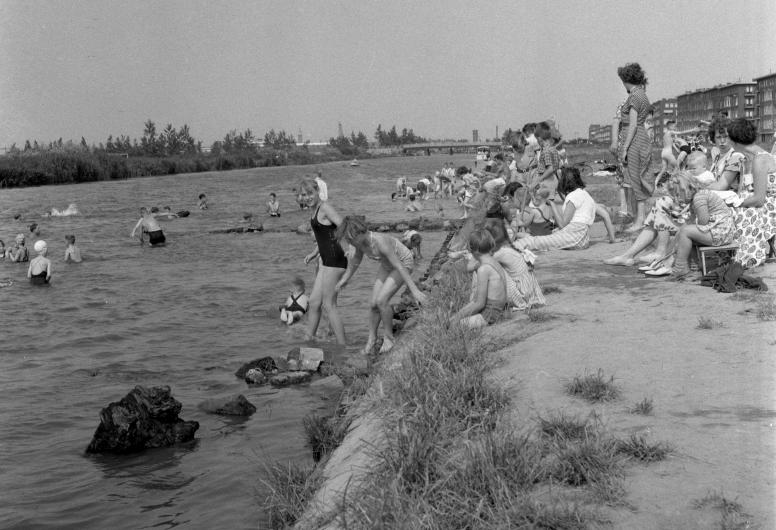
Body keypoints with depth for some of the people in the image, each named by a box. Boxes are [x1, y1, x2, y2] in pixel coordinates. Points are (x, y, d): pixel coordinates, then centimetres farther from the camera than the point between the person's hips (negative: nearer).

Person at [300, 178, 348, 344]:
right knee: (314, 302, 13)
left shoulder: (325, 207, -11)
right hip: (326, 260, 9)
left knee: (329, 305, -5)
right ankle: (308, 339, 22)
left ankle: (342, 346, 1)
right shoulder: (316, 210, 17)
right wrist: (314, 253, 21)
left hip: (335, 259, -9)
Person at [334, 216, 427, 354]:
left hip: (404, 263, -7)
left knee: (381, 300, -20)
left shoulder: (380, 242, -38)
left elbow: (399, 267, -38)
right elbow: (356, 259, 7)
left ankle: (388, 336, 0)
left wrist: (415, 291, -39)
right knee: (373, 303, -1)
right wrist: (345, 278, 17)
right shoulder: (360, 241, -15)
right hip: (387, 265, 7)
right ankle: (372, 338, 19)